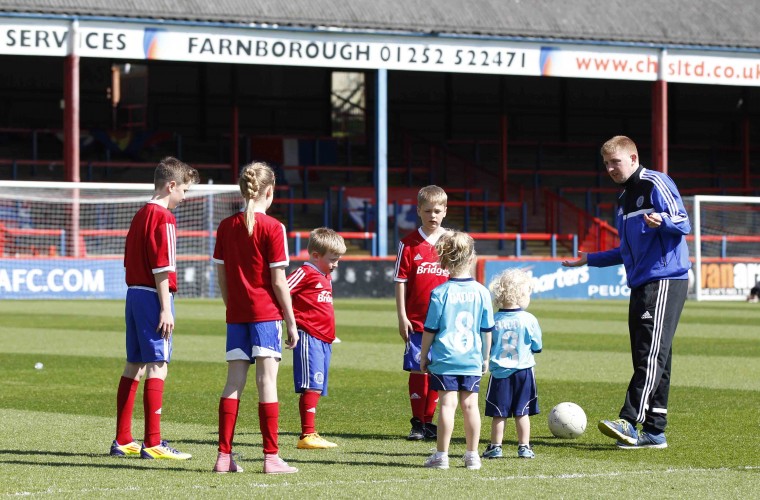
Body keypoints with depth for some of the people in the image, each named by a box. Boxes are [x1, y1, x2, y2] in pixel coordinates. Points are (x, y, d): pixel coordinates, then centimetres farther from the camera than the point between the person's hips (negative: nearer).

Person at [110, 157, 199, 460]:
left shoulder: (140, 215, 16)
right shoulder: (164, 218, -12)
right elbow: (162, 267, -17)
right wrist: (166, 309, -17)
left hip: (134, 294, 9)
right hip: (154, 297, -9)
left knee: (134, 365, 12)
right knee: (157, 366, -8)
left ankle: (122, 441, 16)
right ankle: (152, 444, -9)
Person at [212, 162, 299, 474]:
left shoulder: (226, 226, 6)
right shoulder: (273, 228, -9)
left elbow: (221, 276, 9)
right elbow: (278, 281, -9)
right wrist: (291, 322, -3)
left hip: (236, 315, 5)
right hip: (266, 313, -5)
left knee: (234, 382, 7)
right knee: (267, 381, -4)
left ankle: (224, 456, 6)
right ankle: (271, 457, -4)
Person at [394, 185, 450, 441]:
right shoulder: (409, 243, 0)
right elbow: (401, 281, 1)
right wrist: (402, 317, -4)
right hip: (416, 321, -1)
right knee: (418, 370, -1)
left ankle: (429, 420, 14)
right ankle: (417, 423, 7)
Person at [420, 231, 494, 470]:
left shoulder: (440, 293, -8)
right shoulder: (481, 293, 0)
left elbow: (430, 330, -4)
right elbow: (487, 331, 7)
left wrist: (423, 357, 8)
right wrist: (485, 358, 19)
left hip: (444, 359, -3)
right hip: (472, 360, 3)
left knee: (447, 403, -3)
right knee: (470, 404, 7)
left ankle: (441, 454, -2)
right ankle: (472, 455, 11)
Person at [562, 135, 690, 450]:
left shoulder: (656, 184, -4)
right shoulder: (624, 199, 22)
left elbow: (684, 224, -12)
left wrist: (662, 221, -32)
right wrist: (590, 259, 30)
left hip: (665, 279, -9)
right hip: (641, 283, 9)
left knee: (651, 353, -16)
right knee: (646, 357, 5)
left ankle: (629, 421, -27)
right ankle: (654, 432, 5)